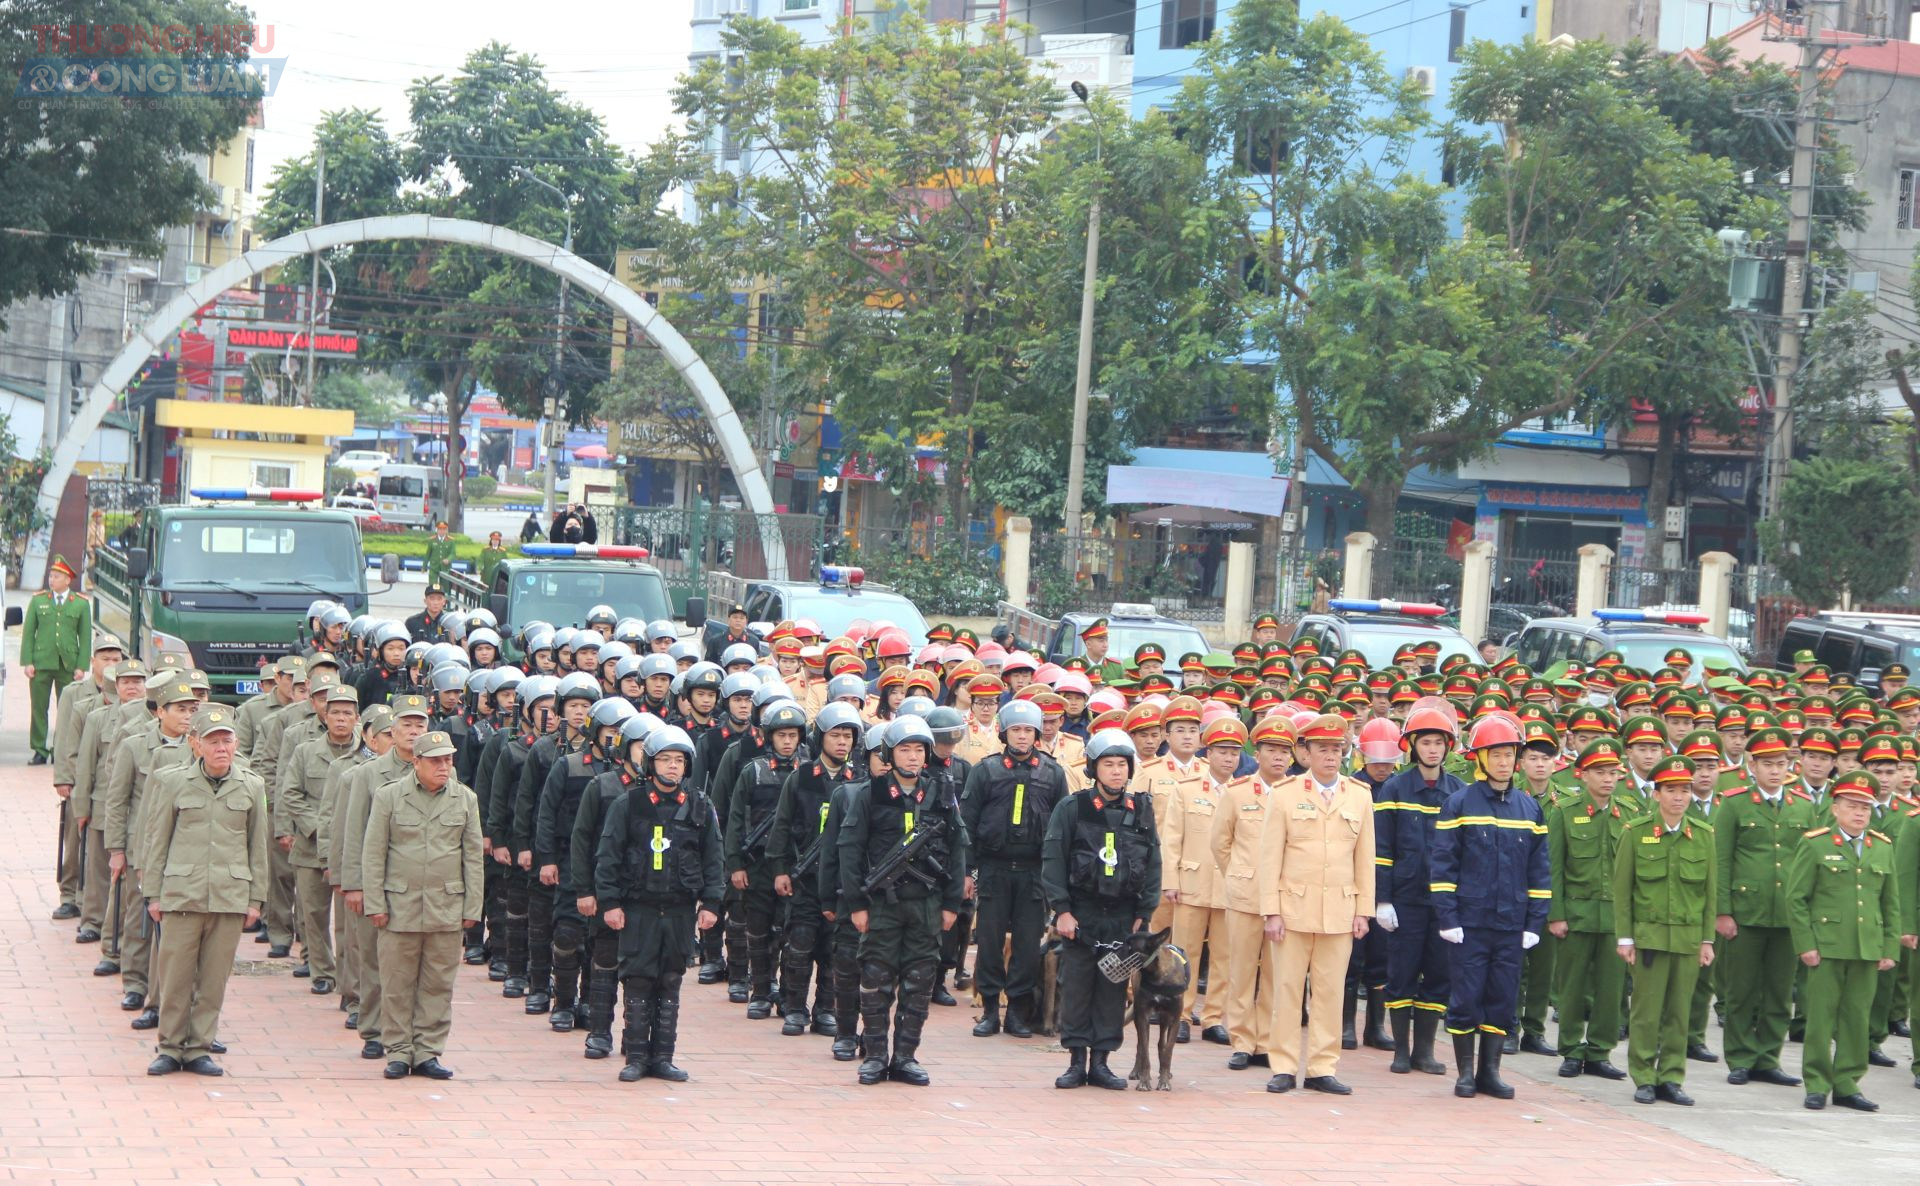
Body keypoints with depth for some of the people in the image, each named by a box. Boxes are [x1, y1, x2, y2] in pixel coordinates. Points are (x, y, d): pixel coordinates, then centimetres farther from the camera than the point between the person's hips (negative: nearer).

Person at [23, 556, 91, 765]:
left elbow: (85, 637, 5)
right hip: (41, 662, 0)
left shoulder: (81, 604, 7)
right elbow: (28, 632, 7)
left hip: (68, 666, 0)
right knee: (39, 708, 0)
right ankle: (40, 751, 4)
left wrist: (81, 667, -3)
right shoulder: (38, 600, 9)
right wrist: (27, 662, -3)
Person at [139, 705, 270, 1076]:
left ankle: (199, 1048, 15)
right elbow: (157, 840, 6)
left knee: (214, 977, 4)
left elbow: (257, 846, 11)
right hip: (182, 893, -1)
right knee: (174, 975, 0)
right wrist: (153, 894, 4)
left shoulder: (251, 786, 5)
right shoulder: (173, 782, 1)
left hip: (231, 897, 1)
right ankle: (171, 1047, 12)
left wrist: (255, 899, 9)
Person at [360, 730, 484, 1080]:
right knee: (397, 985, 2)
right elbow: (373, 854, 2)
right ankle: (399, 1052, 11)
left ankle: (428, 1052, 12)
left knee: (438, 985, 5)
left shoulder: (465, 799, 8)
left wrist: (472, 907, 6)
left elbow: (473, 857, 11)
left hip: (447, 909, 2)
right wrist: (375, 904, -3)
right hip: (400, 907, -2)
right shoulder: (388, 796, 1)